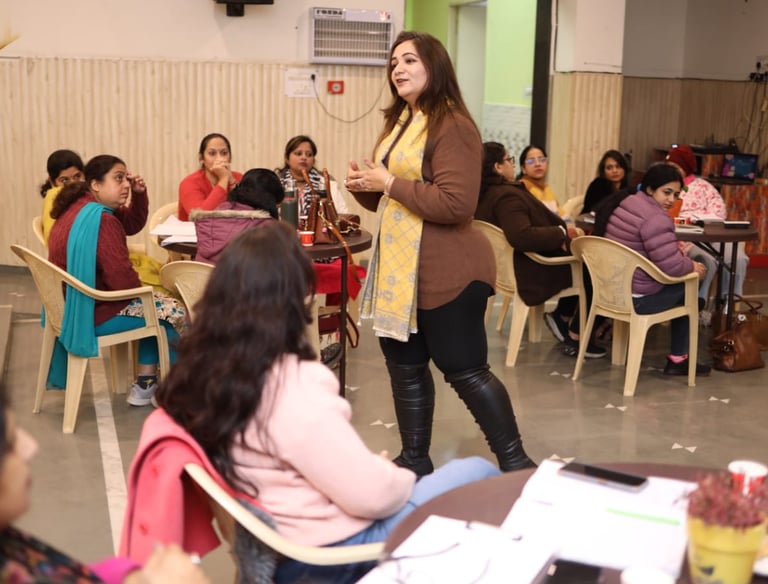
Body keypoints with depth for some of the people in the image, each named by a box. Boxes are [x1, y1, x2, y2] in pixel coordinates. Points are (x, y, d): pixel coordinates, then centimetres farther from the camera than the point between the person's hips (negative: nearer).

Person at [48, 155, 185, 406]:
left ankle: (145, 385, 20)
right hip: (92, 312, -11)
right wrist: (142, 289, -4)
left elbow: (132, 224, 17)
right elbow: (123, 279, -27)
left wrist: (139, 194, -2)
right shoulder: (100, 220, -25)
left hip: (75, 303, 11)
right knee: (173, 312, 0)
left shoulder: (83, 207, 6)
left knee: (157, 306, 21)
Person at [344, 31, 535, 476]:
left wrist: (389, 182, -20)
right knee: (405, 366, 15)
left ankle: (515, 463, 15)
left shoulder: (452, 125, -16)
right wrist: (363, 186, -1)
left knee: (465, 370, -1)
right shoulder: (399, 122, 13)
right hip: (399, 267, 9)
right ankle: (415, 461, 30)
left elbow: (456, 205, -26)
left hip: (446, 271, -9)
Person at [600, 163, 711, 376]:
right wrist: (692, 267, -4)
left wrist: (674, 247, 16)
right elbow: (671, 266, -24)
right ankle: (678, 360, 19)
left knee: (682, 285, 23)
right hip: (635, 299, -9)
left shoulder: (627, 203, 11)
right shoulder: (656, 218, -21)